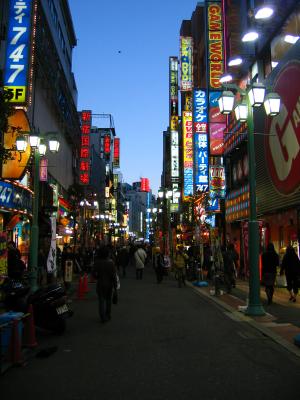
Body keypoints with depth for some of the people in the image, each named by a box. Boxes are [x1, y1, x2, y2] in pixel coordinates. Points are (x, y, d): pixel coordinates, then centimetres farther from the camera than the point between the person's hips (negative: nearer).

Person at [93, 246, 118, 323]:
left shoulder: (97, 262, -11)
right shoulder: (111, 262, -14)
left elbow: (94, 273, -5)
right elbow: (114, 275, -13)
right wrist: (115, 286, -6)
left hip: (100, 284, 0)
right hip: (109, 284, 0)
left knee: (101, 300, 7)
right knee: (108, 300, 18)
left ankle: (103, 317, 4)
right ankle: (108, 315, 29)